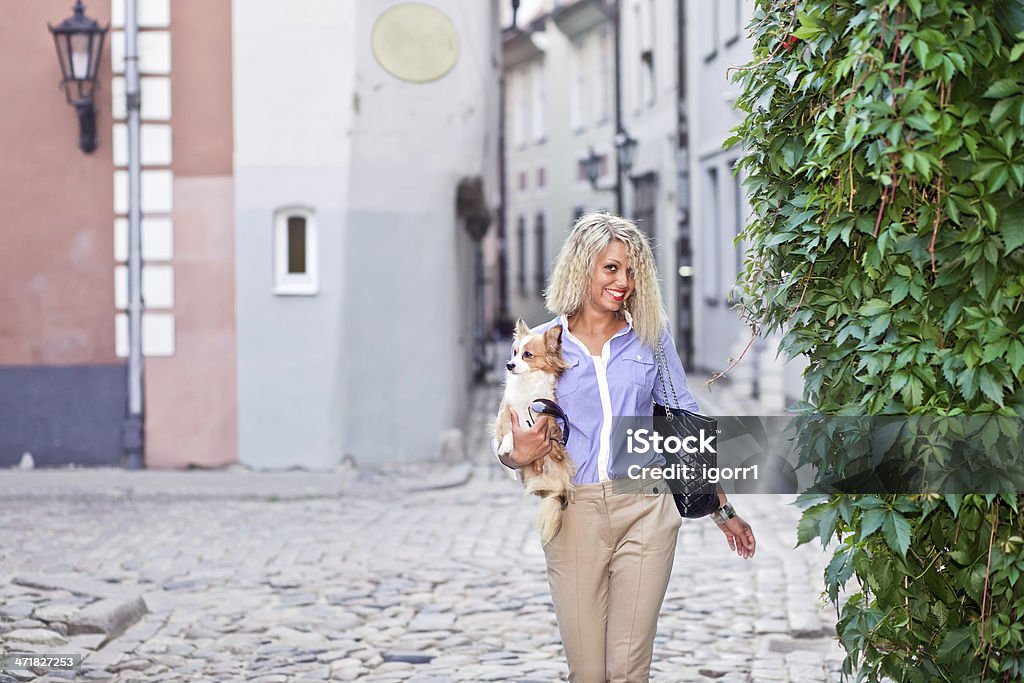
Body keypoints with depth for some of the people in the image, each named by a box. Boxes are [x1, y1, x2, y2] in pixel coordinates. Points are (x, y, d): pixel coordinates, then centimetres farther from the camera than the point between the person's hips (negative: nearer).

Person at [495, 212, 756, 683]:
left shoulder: (650, 336, 6)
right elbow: (518, 444, 9)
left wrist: (723, 509, 9)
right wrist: (518, 455, -16)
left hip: (644, 507, 0)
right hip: (574, 514, 0)